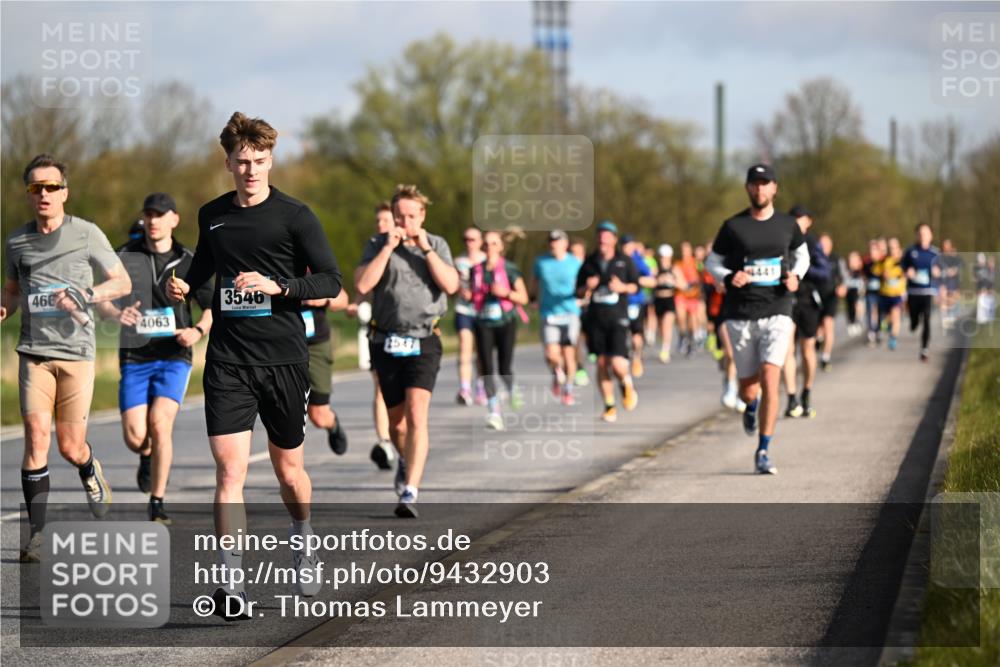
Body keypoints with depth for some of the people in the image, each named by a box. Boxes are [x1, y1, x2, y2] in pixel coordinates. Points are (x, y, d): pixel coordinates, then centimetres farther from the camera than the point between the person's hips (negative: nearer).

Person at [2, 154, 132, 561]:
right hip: (34, 351, 2)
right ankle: (35, 534, -8)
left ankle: (91, 472, 38)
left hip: (76, 351, -1)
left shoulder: (86, 234, 1)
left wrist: (87, 295, -12)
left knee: (70, 448, -1)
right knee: (37, 436, -14)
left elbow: (122, 282, 6)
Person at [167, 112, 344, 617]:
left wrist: (279, 286, -19)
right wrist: (184, 286, 7)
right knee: (229, 468, -11)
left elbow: (330, 281, -5)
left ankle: (302, 542, 41)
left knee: (288, 467, 12)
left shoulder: (294, 215, -3)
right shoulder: (212, 215, 10)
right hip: (227, 359, 2)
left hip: (283, 357, -2)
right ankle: (231, 582, -13)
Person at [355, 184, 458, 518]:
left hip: (424, 342, -1)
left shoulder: (437, 245, 5)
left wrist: (426, 249, -13)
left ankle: (409, 493, -21)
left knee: (417, 414, -17)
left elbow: (451, 285, -9)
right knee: (396, 418, 12)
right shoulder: (377, 245, 3)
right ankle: (406, 460, 46)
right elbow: (362, 284, -12)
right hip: (387, 342, 2)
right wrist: (388, 248, -14)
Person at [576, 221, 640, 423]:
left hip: (617, 317, -3)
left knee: (617, 363, -14)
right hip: (595, 317, 3)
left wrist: (623, 287, -11)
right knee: (601, 363, 2)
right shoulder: (589, 263, 6)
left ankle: (627, 386, 20)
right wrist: (587, 287, -10)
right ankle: (609, 406, 12)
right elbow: (579, 292, 11)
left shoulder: (624, 261, 1)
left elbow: (636, 286, 9)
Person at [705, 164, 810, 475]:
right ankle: (751, 406, 47)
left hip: (777, 313, 0)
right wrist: (729, 277, -14)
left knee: (770, 380, -16)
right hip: (740, 316, 0)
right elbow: (712, 262, 8)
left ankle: (763, 451, -9)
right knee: (748, 387, 7)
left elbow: (802, 254, 22)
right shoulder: (733, 227, -1)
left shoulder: (787, 225, 4)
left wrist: (796, 276, 0)